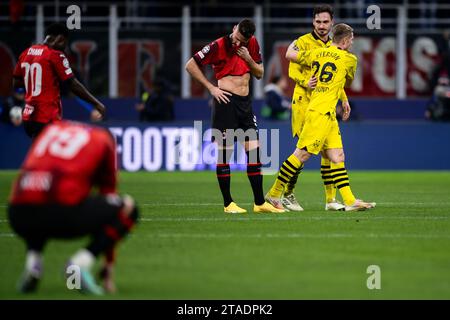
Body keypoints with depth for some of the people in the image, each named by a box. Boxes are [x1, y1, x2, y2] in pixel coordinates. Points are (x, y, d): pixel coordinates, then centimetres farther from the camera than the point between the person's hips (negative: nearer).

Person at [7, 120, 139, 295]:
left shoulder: (52, 128, 30)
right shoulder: (104, 139, 22)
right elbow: (108, 196, 26)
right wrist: (108, 265, 31)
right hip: (65, 212, -4)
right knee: (128, 208, 18)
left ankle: (32, 259, 10)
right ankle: (82, 261, -2)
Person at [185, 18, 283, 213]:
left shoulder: (252, 44, 7)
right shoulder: (218, 46, -10)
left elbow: (259, 74, 13)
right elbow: (190, 65, -7)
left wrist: (248, 59, -6)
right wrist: (211, 87, -10)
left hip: (245, 102, 6)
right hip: (226, 101, -6)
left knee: (254, 150, 4)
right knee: (224, 152, -4)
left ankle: (259, 203, 8)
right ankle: (228, 203, 3)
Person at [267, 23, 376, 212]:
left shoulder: (315, 53, 12)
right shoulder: (349, 59, -4)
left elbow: (289, 55, 23)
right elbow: (348, 82, 14)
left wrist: (294, 44, 44)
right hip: (322, 113, -8)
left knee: (337, 157, 5)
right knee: (302, 154, -6)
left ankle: (350, 200, 2)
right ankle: (274, 193, -3)